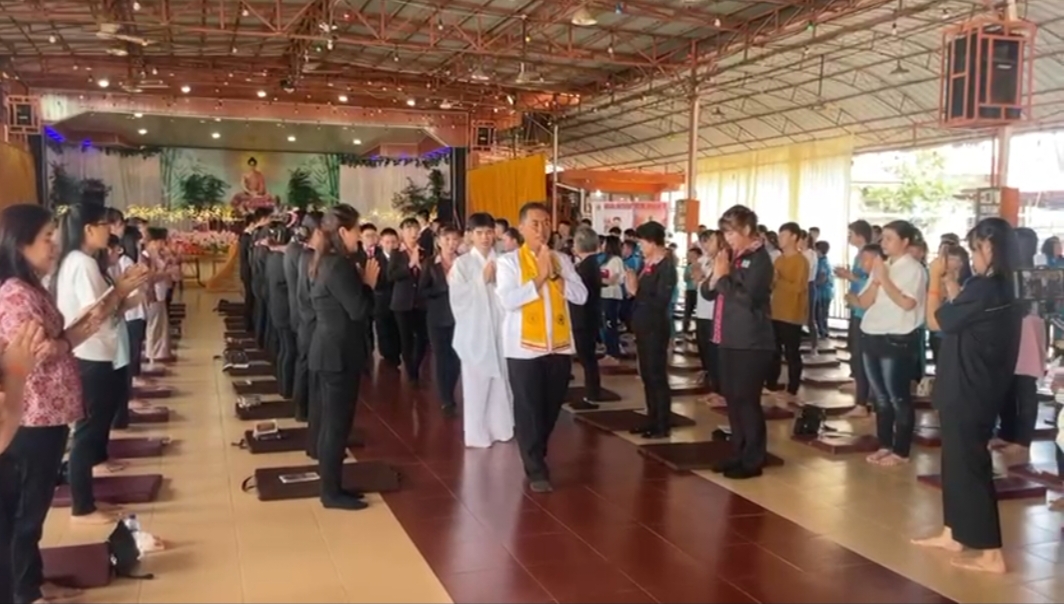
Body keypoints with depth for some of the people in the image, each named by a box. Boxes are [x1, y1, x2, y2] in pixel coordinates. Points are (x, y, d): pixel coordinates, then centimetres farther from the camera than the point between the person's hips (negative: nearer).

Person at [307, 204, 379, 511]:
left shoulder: (326, 262, 11)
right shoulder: (339, 266, -20)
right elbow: (358, 311, -21)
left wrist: (359, 282, 4)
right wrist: (369, 282, -8)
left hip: (330, 351, 10)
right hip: (339, 353, -10)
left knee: (331, 421, 16)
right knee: (338, 423, -2)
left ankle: (331, 485, 26)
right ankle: (332, 492, 7)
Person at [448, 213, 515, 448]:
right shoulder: (462, 263, -1)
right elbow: (457, 298, -10)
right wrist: (482, 280, -13)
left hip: (500, 330, 2)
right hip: (474, 332, -2)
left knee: (502, 382, 6)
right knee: (476, 385, 1)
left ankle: (501, 428, 22)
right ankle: (477, 433, 13)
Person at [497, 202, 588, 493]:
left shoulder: (562, 260, 9)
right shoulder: (509, 261, -4)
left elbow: (581, 296, -2)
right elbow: (508, 300, -17)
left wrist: (554, 275, -12)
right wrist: (539, 279, -16)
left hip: (559, 346, 4)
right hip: (524, 348, -4)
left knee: (551, 409, 15)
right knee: (528, 411, 1)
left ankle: (536, 455, 35)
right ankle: (536, 469, 12)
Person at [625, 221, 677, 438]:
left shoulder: (666, 267, -14)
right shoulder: (647, 263, 10)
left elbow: (661, 302, -20)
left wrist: (636, 291, -20)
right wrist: (632, 286, -5)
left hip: (656, 329, -8)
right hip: (643, 327, 8)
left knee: (657, 376, -1)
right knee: (647, 376, 14)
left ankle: (663, 425, 7)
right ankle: (652, 420, 25)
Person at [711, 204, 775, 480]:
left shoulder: (759, 259, -11)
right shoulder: (735, 257, 14)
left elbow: (746, 298, -21)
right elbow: (712, 291, 17)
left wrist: (724, 276, -12)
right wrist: (716, 277, -2)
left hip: (751, 342, -9)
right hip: (731, 338, 9)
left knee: (747, 400, -5)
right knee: (732, 399, 13)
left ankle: (753, 461, 4)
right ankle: (739, 454, 23)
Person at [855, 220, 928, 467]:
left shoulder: (914, 269, -8)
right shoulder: (880, 266, 12)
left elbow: (907, 303, -21)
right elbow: (864, 302, 8)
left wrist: (885, 279, -16)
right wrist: (875, 280, -7)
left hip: (897, 340, -7)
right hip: (871, 336, 7)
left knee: (898, 397, 0)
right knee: (880, 396, 14)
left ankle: (901, 451, 9)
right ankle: (884, 445, 24)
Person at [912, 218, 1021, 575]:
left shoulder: (983, 288, -21)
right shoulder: (1002, 290, 7)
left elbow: (942, 319, -11)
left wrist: (937, 280, 0)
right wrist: (950, 283, 11)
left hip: (966, 391, -10)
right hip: (978, 389, 10)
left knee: (969, 464, -2)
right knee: (958, 460, 18)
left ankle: (991, 554, 4)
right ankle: (953, 534, 30)